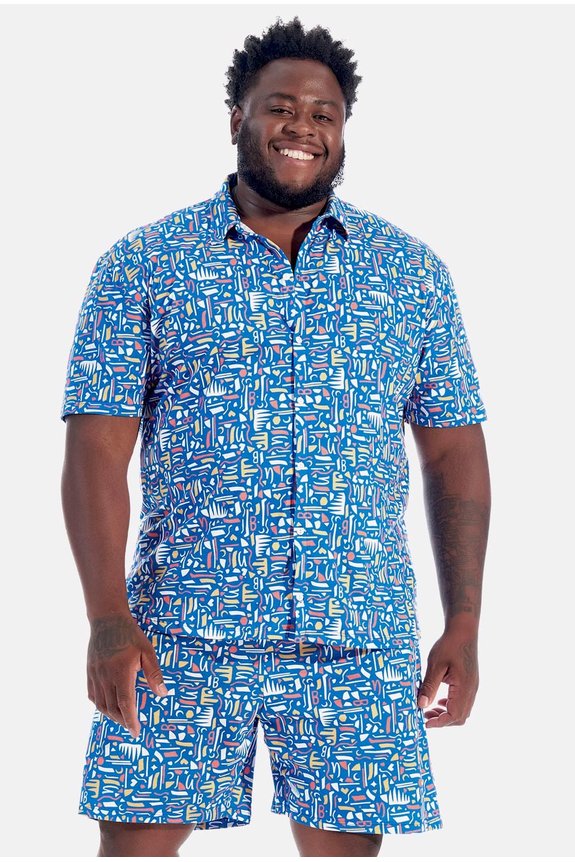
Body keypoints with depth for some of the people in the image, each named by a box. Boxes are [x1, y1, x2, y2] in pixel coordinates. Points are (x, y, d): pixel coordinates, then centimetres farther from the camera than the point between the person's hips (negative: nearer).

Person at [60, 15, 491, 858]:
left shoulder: (412, 272, 10)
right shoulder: (140, 265, 4)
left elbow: (455, 456, 10)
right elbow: (98, 451, -2)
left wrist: (464, 625, 2)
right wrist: (108, 617, -13)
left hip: (360, 640, 1)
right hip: (180, 634, -1)